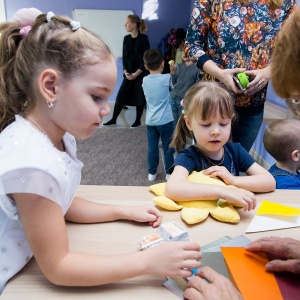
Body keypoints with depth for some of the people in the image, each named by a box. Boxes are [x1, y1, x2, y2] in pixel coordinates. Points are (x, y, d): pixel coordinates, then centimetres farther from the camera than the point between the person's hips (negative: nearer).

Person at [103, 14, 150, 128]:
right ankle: (113, 119, 12)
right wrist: (126, 72, -6)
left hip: (141, 73, -5)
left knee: (139, 96, 3)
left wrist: (136, 73, -14)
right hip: (129, 73, 5)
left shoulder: (143, 38, -8)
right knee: (121, 95, 3)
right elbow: (124, 56, 8)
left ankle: (138, 121, 18)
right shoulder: (126, 38, 8)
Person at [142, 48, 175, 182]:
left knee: (152, 147, 12)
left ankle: (152, 173, 22)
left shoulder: (145, 80, 2)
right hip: (165, 120, -3)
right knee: (168, 147, 10)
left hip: (150, 120, 4)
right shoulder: (166, 78, -10)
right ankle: (169, 172, 19)